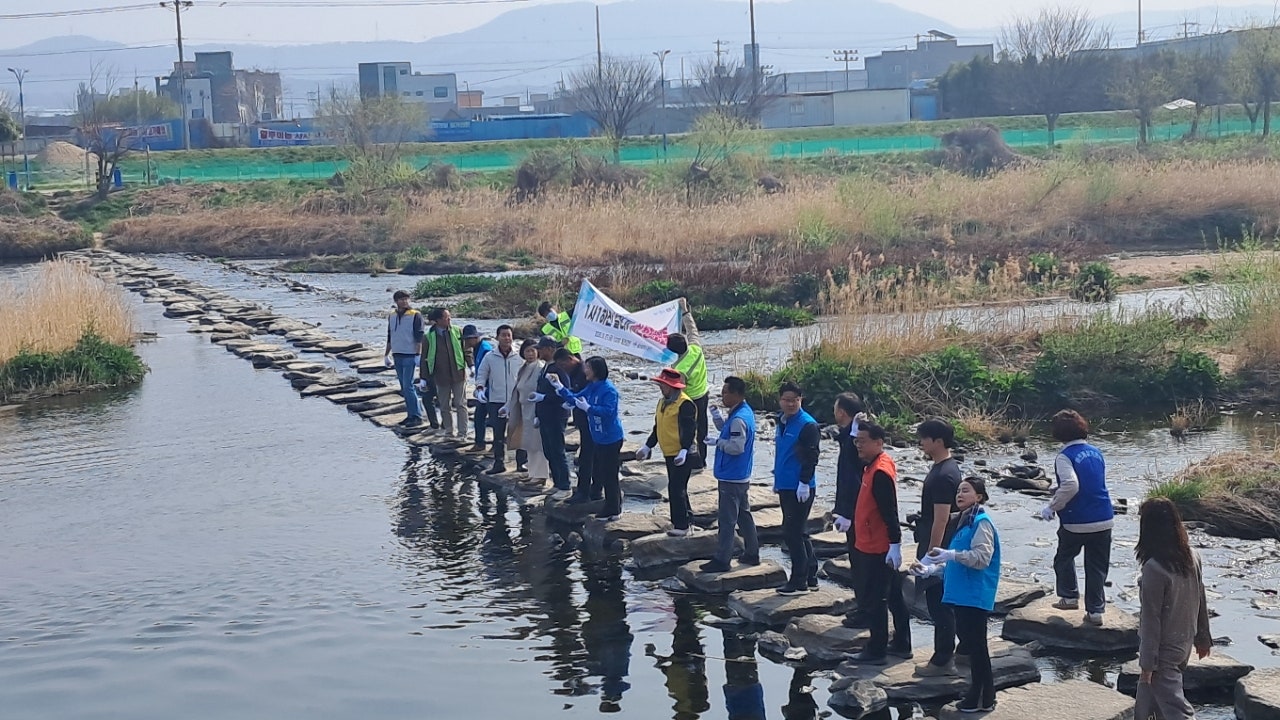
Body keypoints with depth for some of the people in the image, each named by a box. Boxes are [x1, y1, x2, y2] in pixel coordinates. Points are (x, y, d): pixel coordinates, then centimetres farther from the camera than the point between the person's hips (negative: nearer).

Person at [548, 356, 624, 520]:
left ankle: (612, 510, 9)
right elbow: (576, 398, 16)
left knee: (608, 474, -2)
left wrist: (587, 407, -30)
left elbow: (608, 410, -31)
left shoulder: (609, 390, -21)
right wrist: (559, 387, 9)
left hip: (610, 439, -10)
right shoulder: (591, 387, 7)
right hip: (598, 437, 10)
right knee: (597, 472, 17)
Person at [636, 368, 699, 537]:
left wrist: (684, 451, -33)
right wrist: (647, 446, 22)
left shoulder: (685, 404, -17)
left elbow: (689, 430, -23)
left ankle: (681, 525, -3)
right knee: (677, 488, 15)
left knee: (676, 489, -10)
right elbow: (657, 428, 21)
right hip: (669, 453, 10)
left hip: (682, 455, -10)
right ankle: (686, 521, 26)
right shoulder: (662, 402, 12)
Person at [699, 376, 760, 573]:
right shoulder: (744, 411, 9)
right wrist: (718, 418, 3)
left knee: (726, 520, -4)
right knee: (744, 515, 18)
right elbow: (726, 429, 20)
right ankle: (752, 553, 27)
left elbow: (736, 447, -28)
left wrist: (717, 442, -15)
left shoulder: (739, 419, -23)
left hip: (731, 479, -10)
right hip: (741, 477, 10)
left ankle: (722, 560, 1)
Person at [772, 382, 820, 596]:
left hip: (800, 489, -9)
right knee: (799, 533, 15)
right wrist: (777, 479, 25)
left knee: (792, 533, -6)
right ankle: (810, 577, 23)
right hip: (786, 487, 9)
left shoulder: (807, 425, -14)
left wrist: (804, 482, -20)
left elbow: (811, 457, -17)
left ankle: (799, 581, 1)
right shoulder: (782, 422, 13)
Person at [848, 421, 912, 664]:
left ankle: (876, 651, 6)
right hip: (876, 545, 10)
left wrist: (895, 545, -25)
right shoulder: (877, 465, 8)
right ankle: (901, 645, 25)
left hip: (876, 548, -10)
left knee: (873, 598, -1)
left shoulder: (880, 473, -22)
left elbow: (890, 512, -24)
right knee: (893, 596, 16)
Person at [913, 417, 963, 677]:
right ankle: (946, 655, 24)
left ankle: (942, 661, 4)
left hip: (939, 549, -10)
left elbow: (941, 520, -23)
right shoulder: (944, 469, 11)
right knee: (942, 606, 16)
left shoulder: (943, 475, -21)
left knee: (939, 606, -3)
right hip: (941, 549, 10)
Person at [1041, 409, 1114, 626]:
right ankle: (1095, 610, 10)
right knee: (1097, 566, 10)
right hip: (1103, 520, 5)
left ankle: (1069, 596, 21)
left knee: (1064, 557, 21)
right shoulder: (1096, 452, 8)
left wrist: (1052, 507, -17)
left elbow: (1071, 485, -29)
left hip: (1076, 521, -5)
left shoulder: (1065, 456, -14)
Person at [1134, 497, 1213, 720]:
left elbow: (1151, 618, -21)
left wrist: (1147, 661, -13)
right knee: (1149, 694, 25)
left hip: (1164, 649, -7)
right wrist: (1203, 639, 19)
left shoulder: (1154, 568, -26)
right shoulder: (1191, 557, -4)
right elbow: (1201, 601, 6)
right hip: (1184, 642, 7)